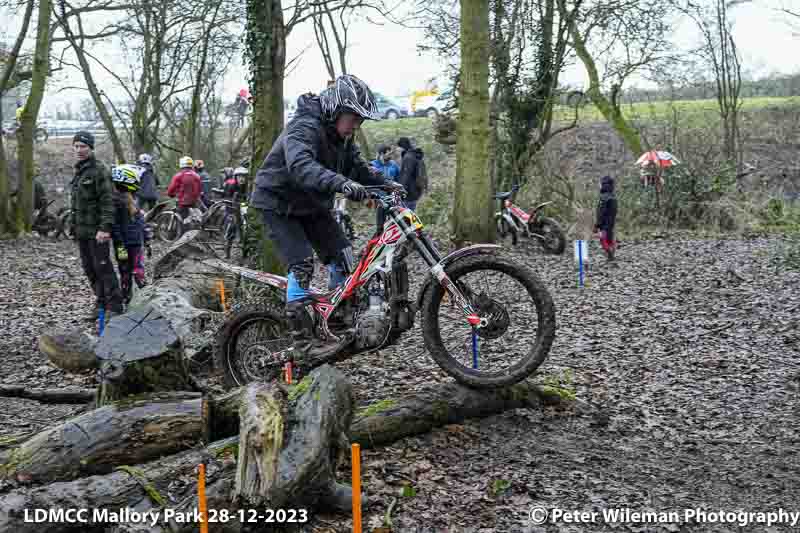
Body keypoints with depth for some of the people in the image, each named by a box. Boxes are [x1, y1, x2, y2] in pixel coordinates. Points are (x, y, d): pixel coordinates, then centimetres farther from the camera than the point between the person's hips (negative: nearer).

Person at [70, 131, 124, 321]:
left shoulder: (99, 170, -12)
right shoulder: (79, 171, 16)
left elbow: (108, 201, -18)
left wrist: (105, 228, -25)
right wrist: (75, 226, 21)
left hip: (96, 230, -9)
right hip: (82, 230, 9)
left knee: (103, 267, -7)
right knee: (89, 269, 11)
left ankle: (114, 306, -2)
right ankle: (101, 302, 20)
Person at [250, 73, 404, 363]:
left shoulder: (341, 137, 0)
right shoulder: (304, 127, -28)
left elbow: (358, 167, 7)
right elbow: (300, 166, -46)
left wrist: (386, 183, -10)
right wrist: (341, 183, -61)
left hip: (310, 205, 8)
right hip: (278, 203, -8)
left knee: (343, 257, -2)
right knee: (303, 264, -20)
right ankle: (302, 342, -12)